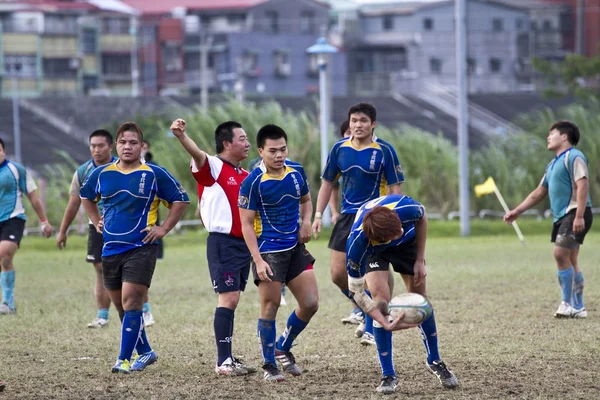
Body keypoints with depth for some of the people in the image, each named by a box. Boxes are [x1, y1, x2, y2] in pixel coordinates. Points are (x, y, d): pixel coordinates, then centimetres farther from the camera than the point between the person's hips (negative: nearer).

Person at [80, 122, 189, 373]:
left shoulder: (154, 174, -4)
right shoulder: (101, 174, 6)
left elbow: (181, 200, 3)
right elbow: (85, 196, 26)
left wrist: (164, 228, -3)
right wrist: (97, 222, 16)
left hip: (141, 247, -5)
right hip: (110, 248, 5)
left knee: (130, 302, -14)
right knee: (121, 305, 10)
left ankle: (124, 360, -14)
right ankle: (145, 352, 26)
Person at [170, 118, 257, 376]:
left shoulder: (245, 176, 16)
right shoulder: (213, 167, -8)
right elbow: (198, 155, -29)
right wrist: (181, 136, -49)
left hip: (243, 243, 8)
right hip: (223, 242, -8)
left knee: (231, 301, 11)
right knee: (229, 299, -13)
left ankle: (227, 359, 16)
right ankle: (223, 362, -12)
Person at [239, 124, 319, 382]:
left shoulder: (296, 171, 2)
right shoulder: (252, 182, -15)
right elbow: (246, 224, -13)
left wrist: (306, 222, -2)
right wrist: (258, 260, -20)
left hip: (296, 248, 6)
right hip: (268, 252, -6)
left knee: (310, 303, 3)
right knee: (270, 307, -3)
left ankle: (283, 348, 25)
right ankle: (269, 365, 8)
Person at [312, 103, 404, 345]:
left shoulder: (384, 150, -9)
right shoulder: (339, 148, 3)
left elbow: (395, 188, -6)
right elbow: (327, 182, 12)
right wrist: (318, 215, 6)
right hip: (347, 216, 5)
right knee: (338, 274, 3)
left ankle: (370, 329, 5)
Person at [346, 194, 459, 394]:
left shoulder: (404, 207, -42)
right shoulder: (356, 243, -43)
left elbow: (422, 218, -13)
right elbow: (356, 291, -31)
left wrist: (420, 261, -12)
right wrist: (386, 324, -39)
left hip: (408, 241, 2)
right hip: (373, 250, -2)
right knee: (381, 298, -21)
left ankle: (434, 361, 25)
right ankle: (388, 375, -9)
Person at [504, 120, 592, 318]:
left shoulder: (573, 157, -8)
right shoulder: (553, 164, 21)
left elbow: (582, 185, -18)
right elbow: (539, 192, 27)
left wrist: (579, 216, -26)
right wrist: (517, 211, 24)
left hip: (574, 215, -9)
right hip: (562, 216, 9)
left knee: (561, 254, -16)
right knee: (569, 261, 7)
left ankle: (568, 303, -11)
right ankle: (578, 307, 9)